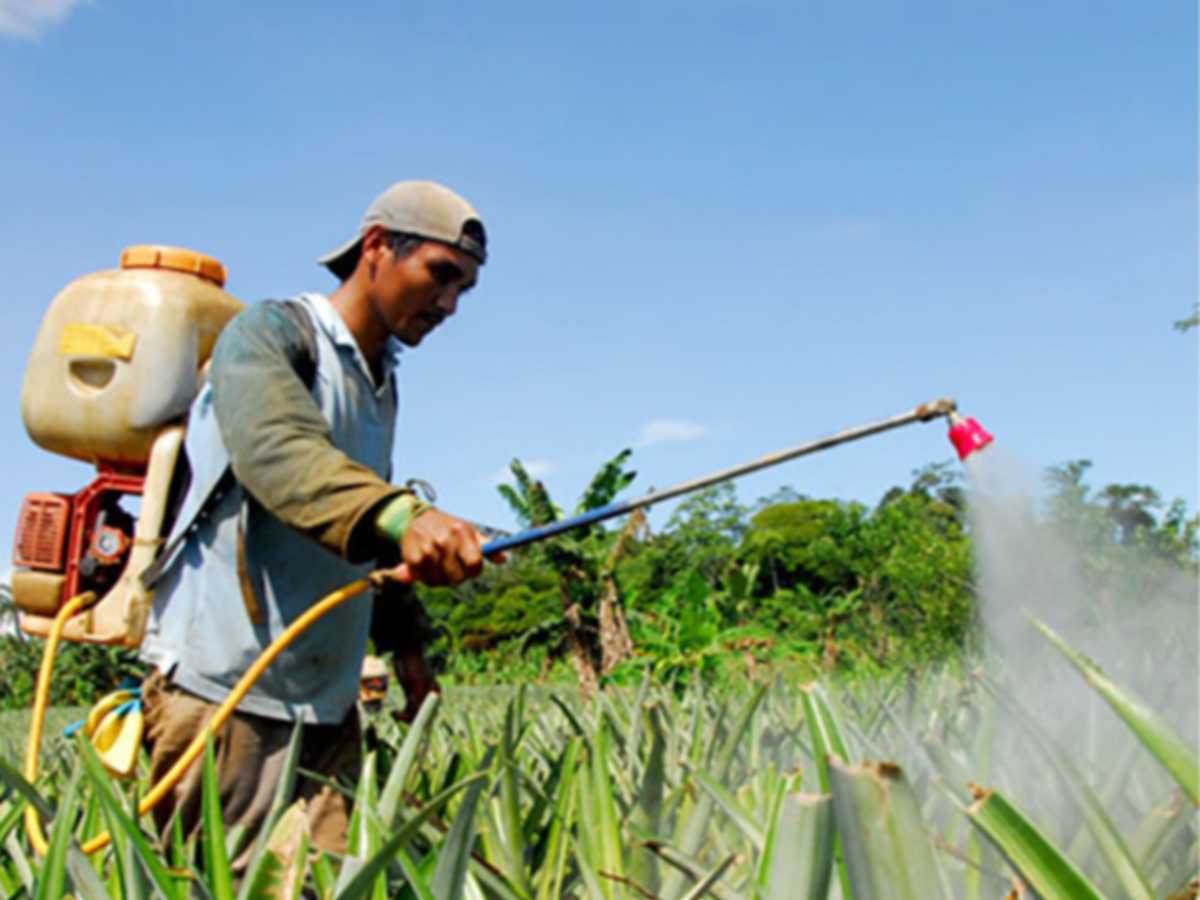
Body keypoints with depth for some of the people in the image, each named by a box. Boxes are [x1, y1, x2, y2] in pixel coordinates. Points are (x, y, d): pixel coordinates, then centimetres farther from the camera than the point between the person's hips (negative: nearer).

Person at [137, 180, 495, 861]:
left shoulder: (382, 380, 18)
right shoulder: (270, 334, -8)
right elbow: (277, 451, -30)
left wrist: (404, 642, 24)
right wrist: (403, 515, -46)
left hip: (329, 700, 8)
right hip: (223, 694, -7)